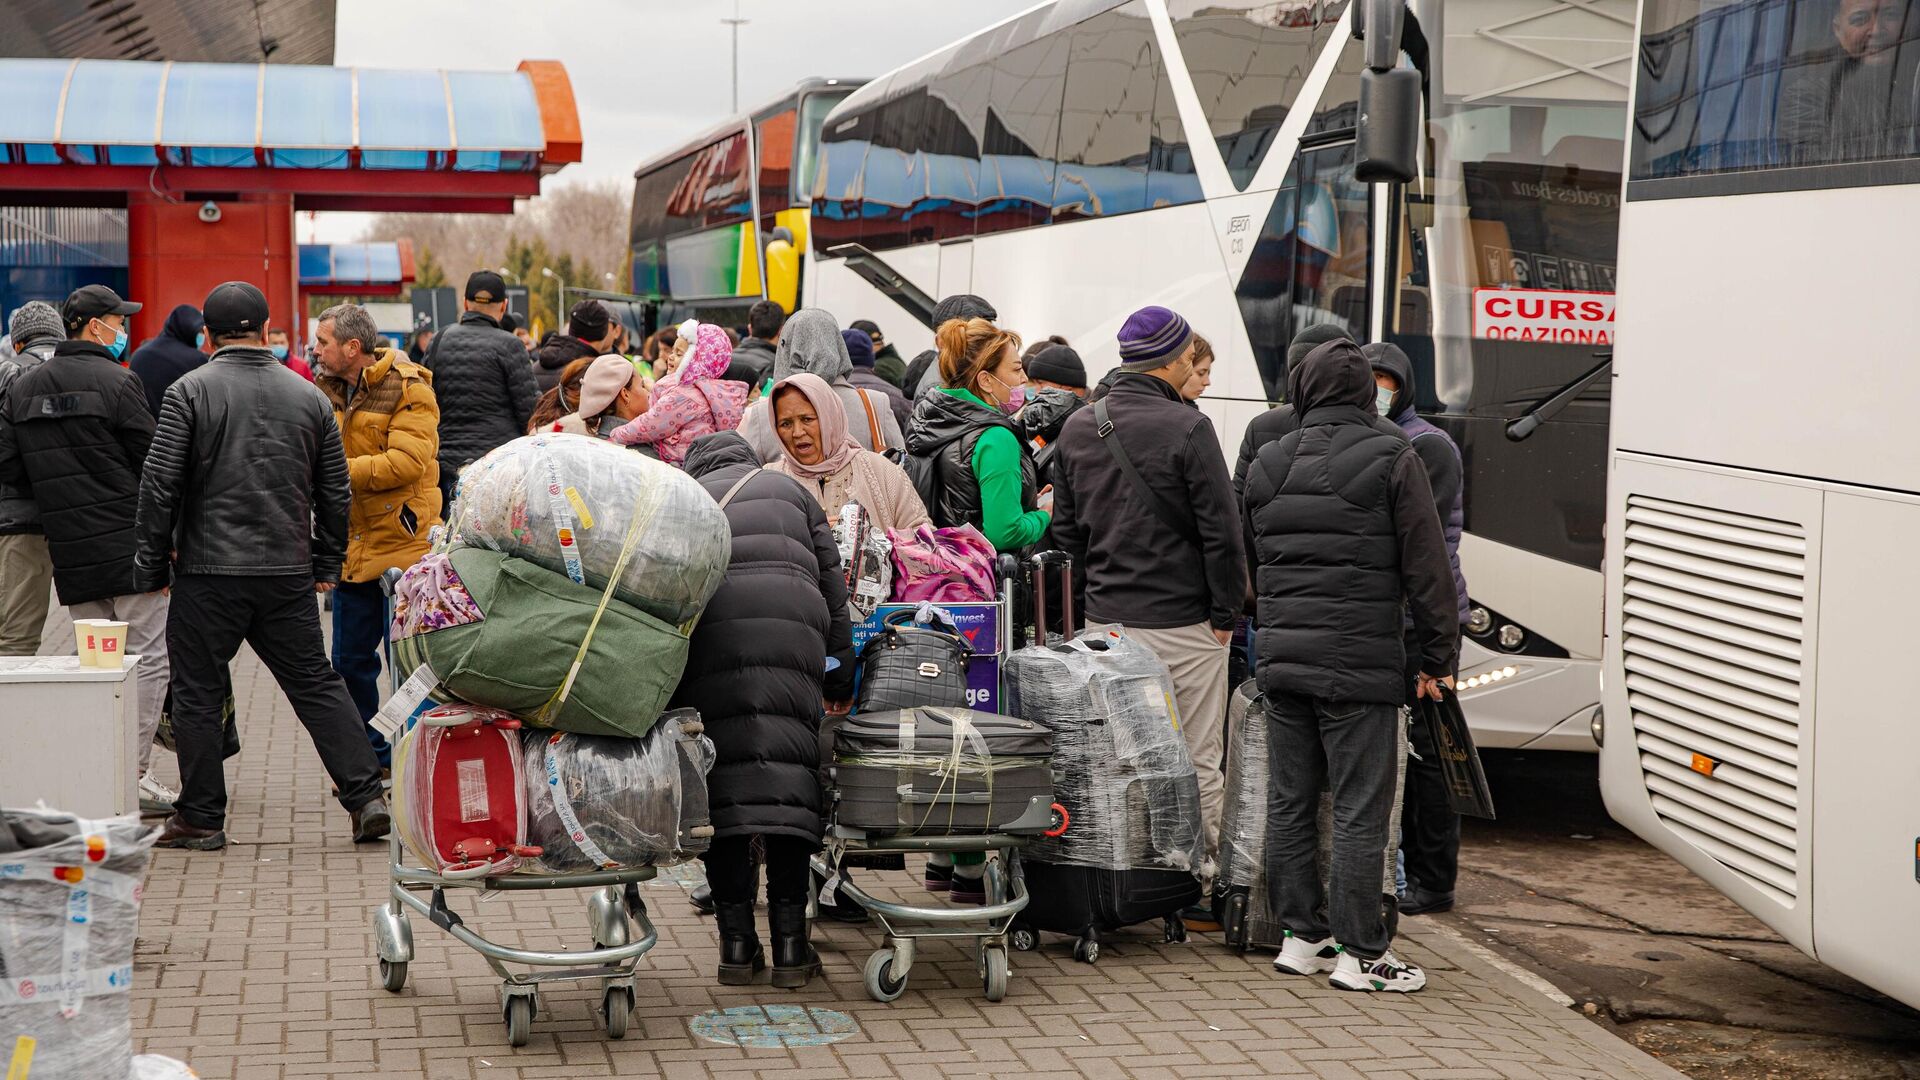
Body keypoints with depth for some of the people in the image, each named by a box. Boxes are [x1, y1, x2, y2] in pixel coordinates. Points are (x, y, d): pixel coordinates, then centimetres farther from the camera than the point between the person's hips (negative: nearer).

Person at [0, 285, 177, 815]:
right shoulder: (118, 383, -10)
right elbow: (153, 463, -10)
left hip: (69, 551, 6)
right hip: (127, 543, -6)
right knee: (147, 658, -1)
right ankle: (133, 776, -5)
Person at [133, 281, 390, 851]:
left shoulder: (190, 392, -5)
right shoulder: (308, 397, 8)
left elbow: (159, 483, -9)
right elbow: (336, 493, 11)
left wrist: (153, 562, 0)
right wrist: (326, 564, 20)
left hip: (208, 572, -3)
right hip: (289, 574, 4)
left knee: (198, 694, 6)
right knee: (317, 683, 10)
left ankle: (201, 818, 10)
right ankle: (366, 797, 4)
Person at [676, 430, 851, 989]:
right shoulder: (791, 491, 31)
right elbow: (833, 585, 24)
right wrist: (841, 679, 26)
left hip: (707, 626, 0)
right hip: (791, 625, 0)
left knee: (720, 773, 2)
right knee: (788, 768, 0)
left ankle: (736, 941, -2)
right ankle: (790, 941, -4)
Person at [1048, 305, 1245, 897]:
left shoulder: (1076, 428, 7)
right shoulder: (1187, 428, -13)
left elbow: (1066, 529, 14)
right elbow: (1221, 532, -13)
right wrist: (1225, 612, -4)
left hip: (1104, 620, 6)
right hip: (1182, 622, -6)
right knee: (1197, 763, 2)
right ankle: (1199, 881, 5)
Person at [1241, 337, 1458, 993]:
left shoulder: (1266, 465, 12)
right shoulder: (1393, 462, -5)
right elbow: (1427, 569, -5)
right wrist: (1436, 656, 2)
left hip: (1282, 662, 5)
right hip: (1361, 665, -5)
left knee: (1290, 802, 12)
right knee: (1360, 811, -2)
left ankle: (1301, 936, 17)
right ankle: (1359, 952, 0)